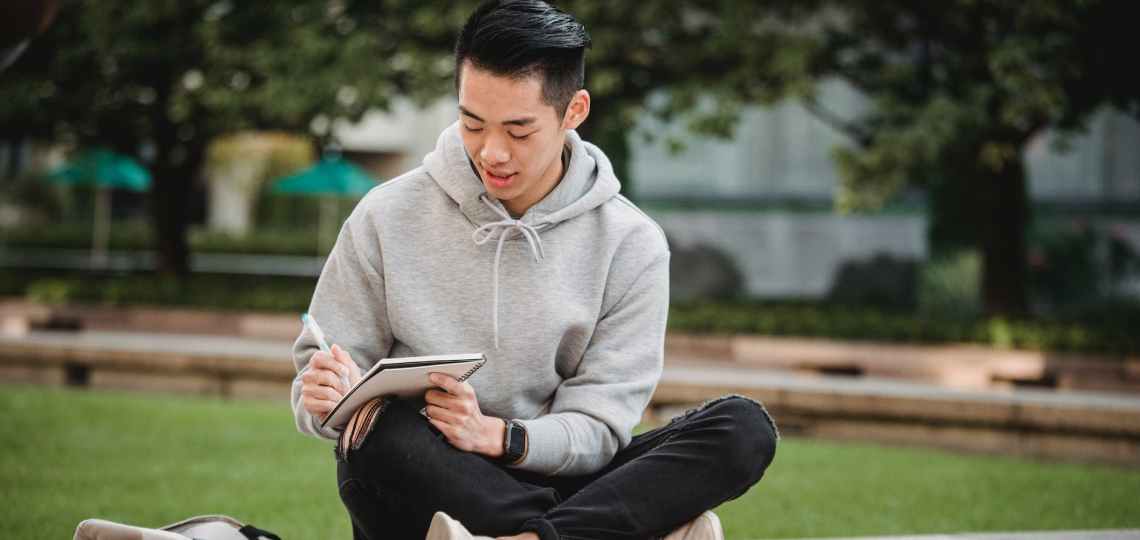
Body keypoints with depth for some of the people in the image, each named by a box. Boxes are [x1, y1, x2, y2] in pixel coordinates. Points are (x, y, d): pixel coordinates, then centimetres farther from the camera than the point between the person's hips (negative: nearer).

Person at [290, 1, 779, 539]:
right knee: (382, 432, -37)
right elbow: (314, 377, 4)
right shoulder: (386, 217, 0)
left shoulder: (630, 244, -1)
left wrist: (498, 435, -25)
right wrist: (327, 398, -21)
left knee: (743, 428, -22)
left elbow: (597, 429, -5)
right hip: (420, 494, -1)